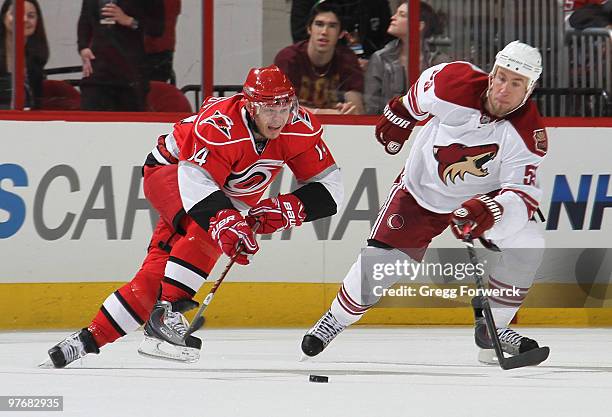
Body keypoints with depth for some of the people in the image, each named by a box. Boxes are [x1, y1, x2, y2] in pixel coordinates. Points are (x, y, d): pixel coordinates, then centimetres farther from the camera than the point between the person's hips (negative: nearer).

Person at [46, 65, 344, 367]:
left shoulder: (300, 127, -21)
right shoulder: (220, 125, -37)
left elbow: (327, 186, -16)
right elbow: (196, 180, -44)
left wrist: (287, 209, -32)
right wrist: (224, 221, -60)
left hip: (229, 198, 5)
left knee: (155, 274, -4)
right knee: (207, 224, -37)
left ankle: (90, 338, 2)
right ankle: (167, 311, -33)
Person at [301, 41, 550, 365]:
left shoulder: (528, 134, -27)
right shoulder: (454, 83, -26)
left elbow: (523, 194, -28)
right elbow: (423, 88, -2)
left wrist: (487, 211, -46)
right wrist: (400, 117, 13)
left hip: (483, 195, 1)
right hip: (421, 190, -1)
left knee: (527, 244, -20)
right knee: (382, 257, -11)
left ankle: (493, 327, -2)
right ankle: (335, 320, 14)